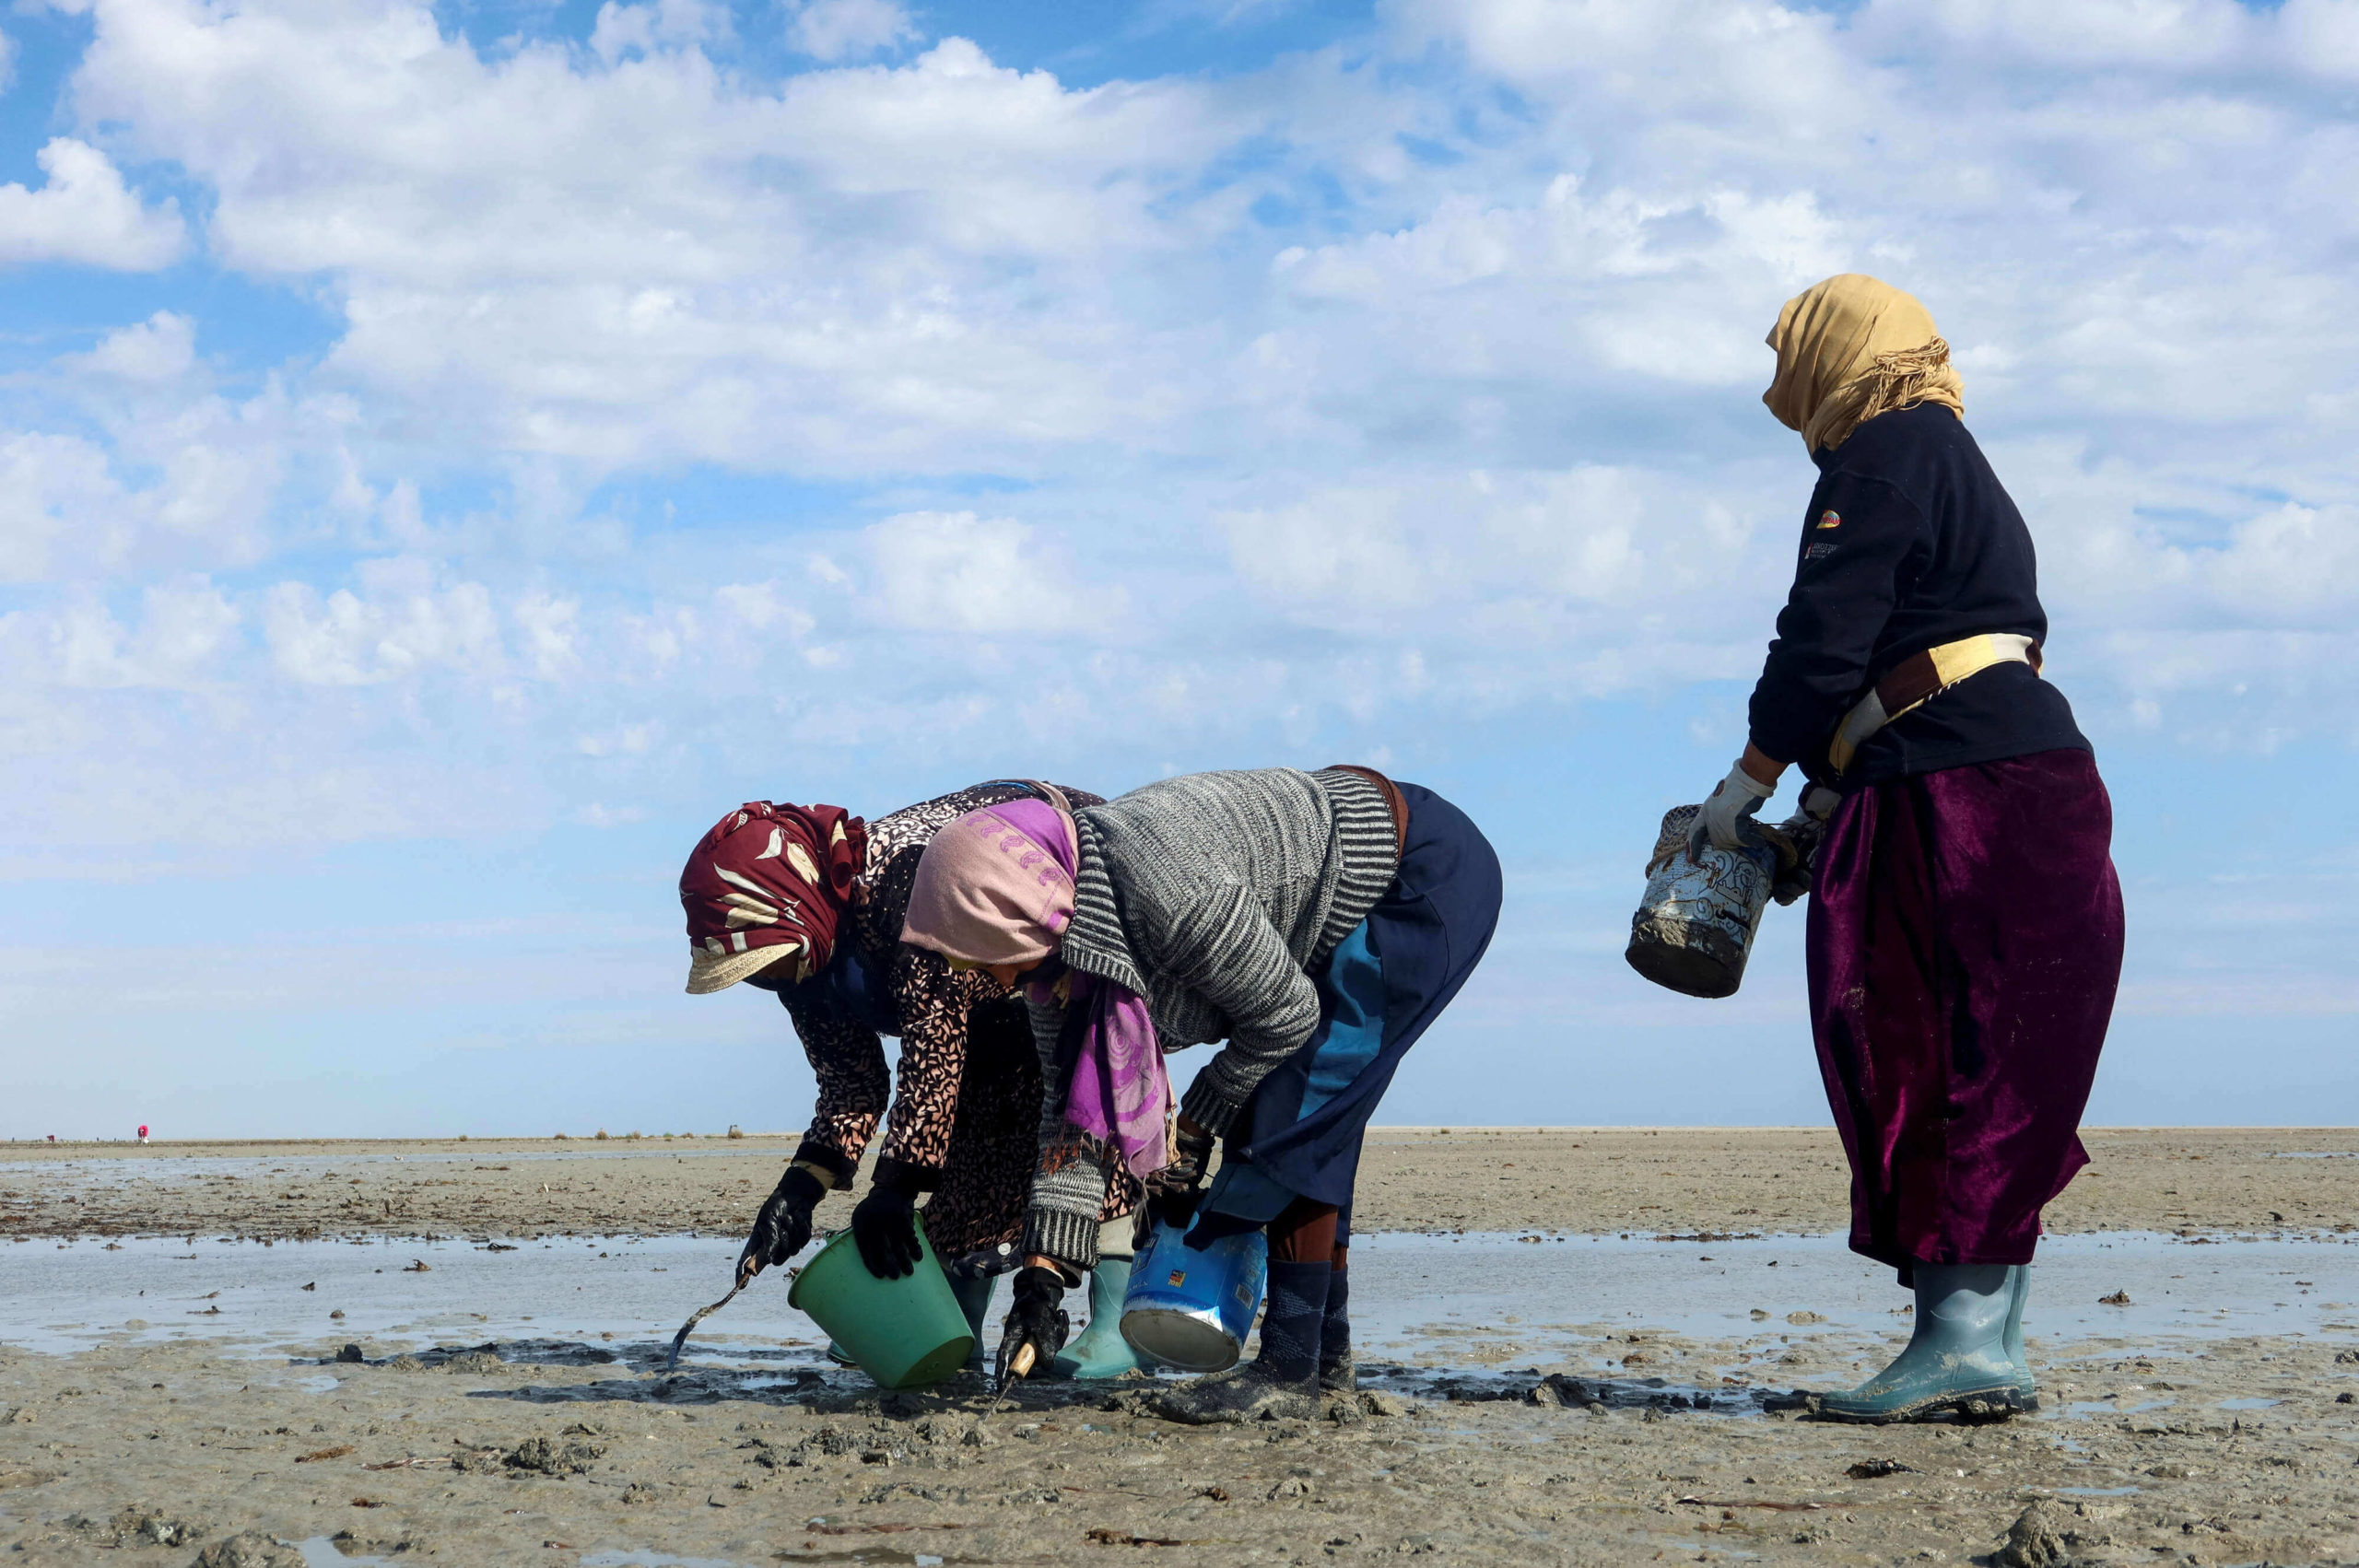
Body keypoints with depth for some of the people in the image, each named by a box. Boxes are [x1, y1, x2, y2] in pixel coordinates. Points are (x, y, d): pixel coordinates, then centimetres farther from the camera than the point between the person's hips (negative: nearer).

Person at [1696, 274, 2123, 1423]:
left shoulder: (1885, 454, -5)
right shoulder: (1955, 464, 27)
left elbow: (1826, 638, -12)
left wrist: (1749, 781, -2)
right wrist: (1825, 802, 24)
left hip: (1973, 798, -10)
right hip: (2021, 790, 10)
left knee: (1953, 1067, -11)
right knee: (1981, 1073, 8)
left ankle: (1962, 1336, -14)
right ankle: (1988, 1346, 9)